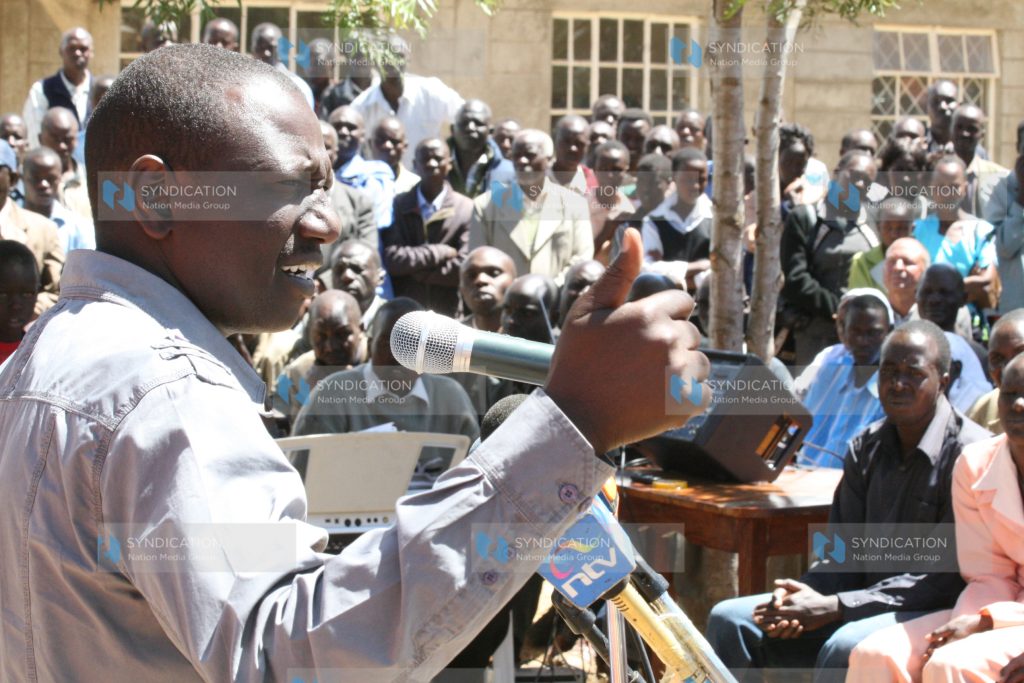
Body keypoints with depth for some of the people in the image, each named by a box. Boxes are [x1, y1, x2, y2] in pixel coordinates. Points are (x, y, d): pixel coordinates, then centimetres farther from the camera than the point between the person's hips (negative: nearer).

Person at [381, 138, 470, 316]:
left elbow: (463, 269, -6)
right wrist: (440, 252, -9)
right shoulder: (396, 206, 5)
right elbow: (391, 259, -6)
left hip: (448, 314, -1)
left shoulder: (467, 209, 0)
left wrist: (412, 269, -2)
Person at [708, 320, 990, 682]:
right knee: (730, 619, -8)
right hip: (869, 603, 7)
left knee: (845, 647, -37)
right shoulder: (866, 448, 10)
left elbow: (948, 577, -17)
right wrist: (798, 594, -13)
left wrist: (834, 607, -22)